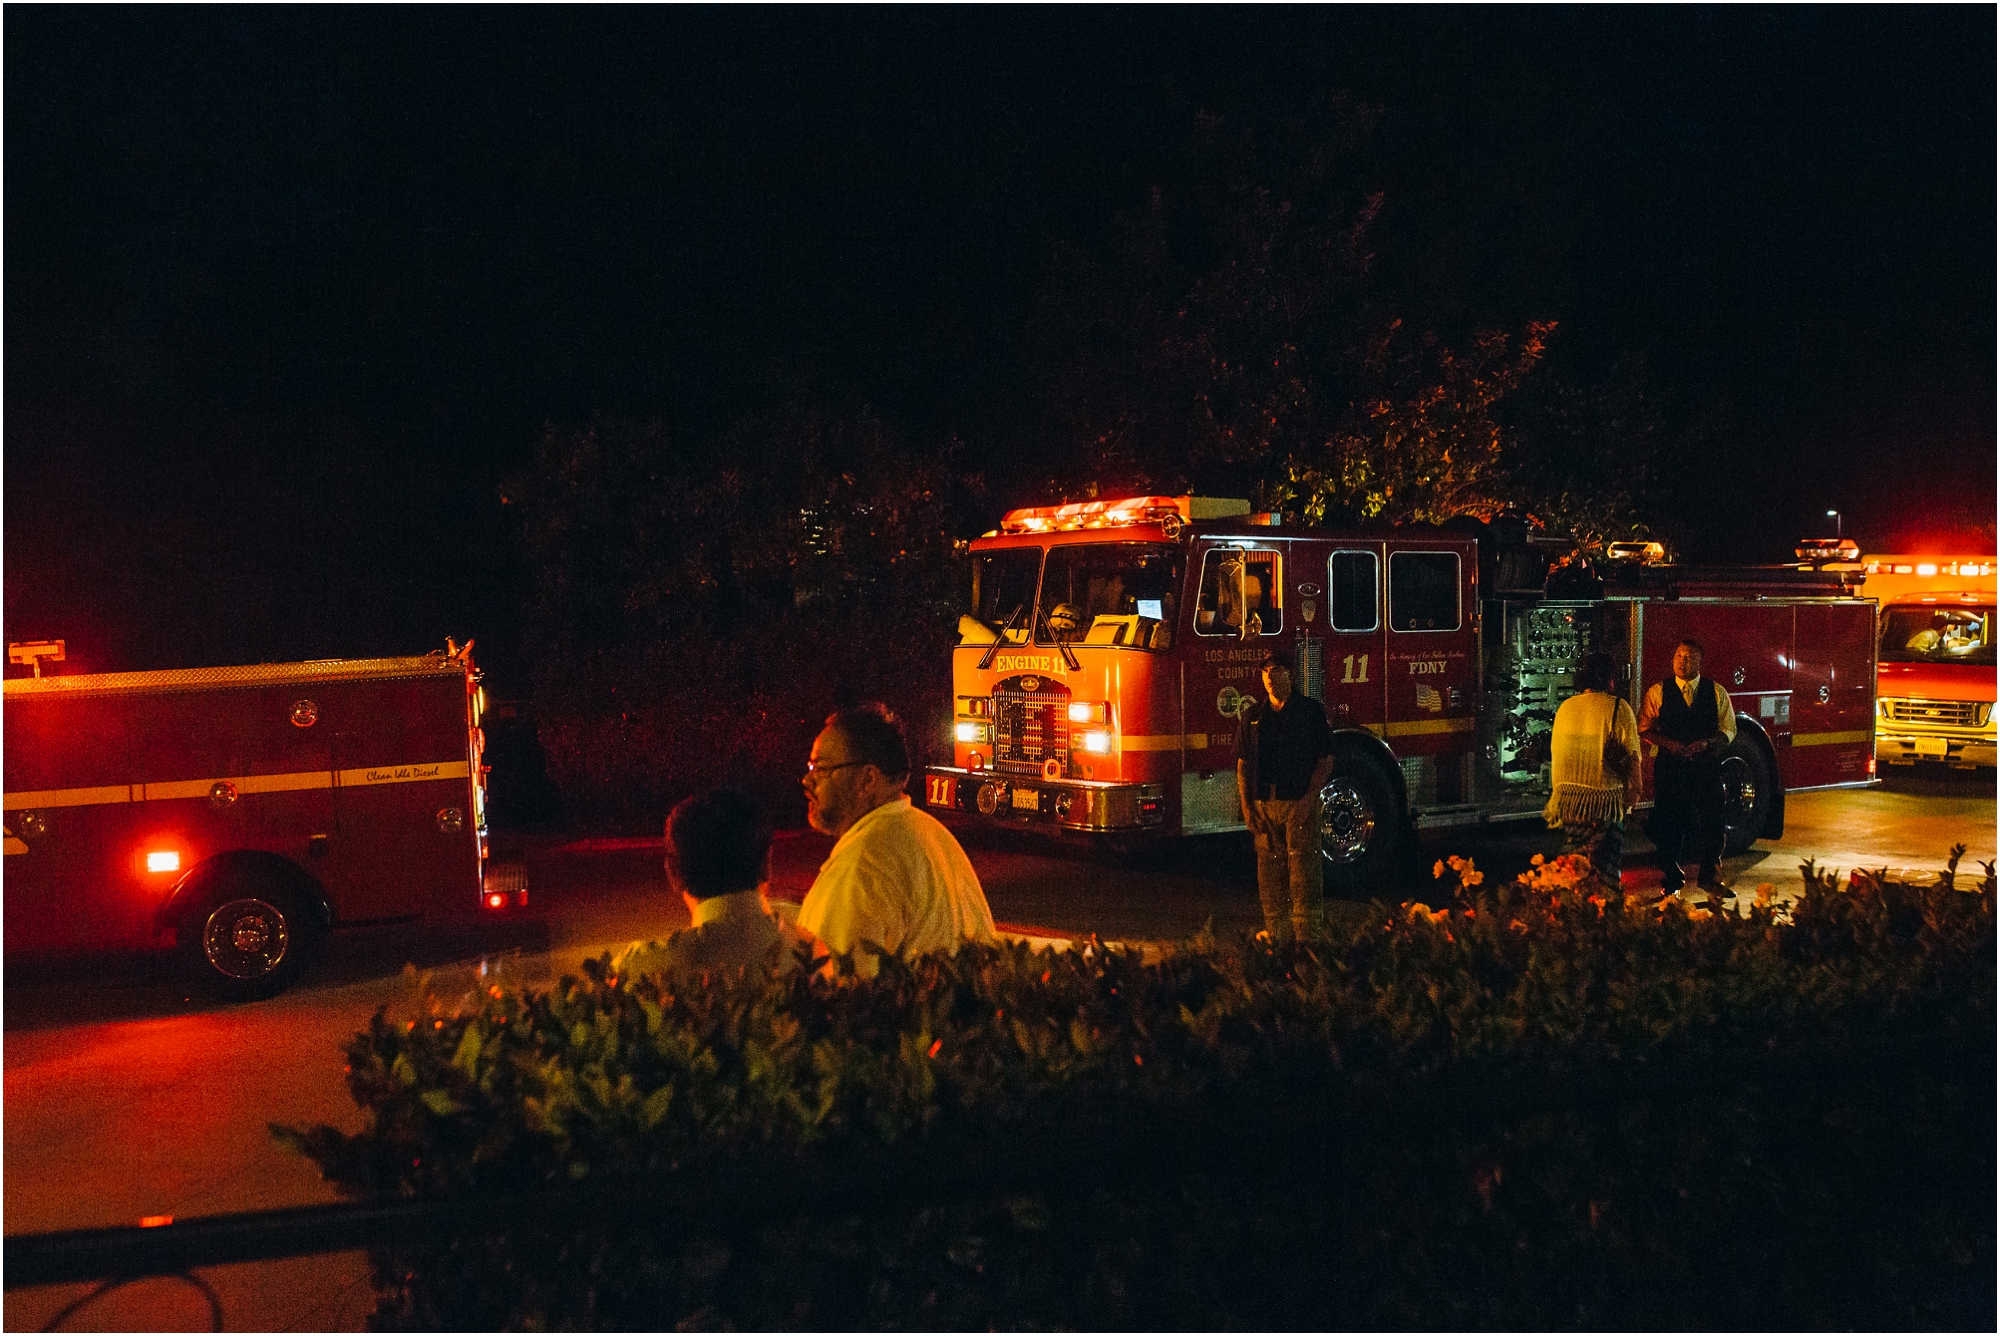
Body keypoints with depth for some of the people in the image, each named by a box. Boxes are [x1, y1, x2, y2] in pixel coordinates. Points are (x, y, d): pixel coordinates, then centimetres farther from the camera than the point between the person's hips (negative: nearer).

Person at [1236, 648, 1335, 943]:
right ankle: (1276, 937, 10)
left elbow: (1325, 760, -1)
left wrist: (1309, 798, -11)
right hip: (1264, 805, 4)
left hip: (1299, 804, -4)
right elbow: (1243, 764, 12)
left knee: (1303, 869, -6)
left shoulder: (1311, 711, 3)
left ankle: (1307, 938, -4)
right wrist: (1246, 805, 2)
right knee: (1269, 871, 4)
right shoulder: (1253, 716, 13)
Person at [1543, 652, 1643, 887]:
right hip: (1606, 794, -4)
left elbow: (1555, 752, 12)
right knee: (1607, 860, 3)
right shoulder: (1618, 708, -8)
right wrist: (1634, 789, 2)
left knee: (1574, 858, 11)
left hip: (1569, 794, 4)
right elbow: (1631, 755, -9)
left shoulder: (1566, 707, 5)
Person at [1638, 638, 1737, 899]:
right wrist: (1668, 743, -14)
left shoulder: (1716, 692, 7)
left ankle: (1709, 876, 17)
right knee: (1669, 822, 2)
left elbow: (1728, 730, 7)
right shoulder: (1658, 692, 4)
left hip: (1706, 764, 1)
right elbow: (1645, 728, 2)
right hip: (1669, 765, -1)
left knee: (1711, 821, 2)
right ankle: (1671, 879, 13)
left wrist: (1706, 743, -12)